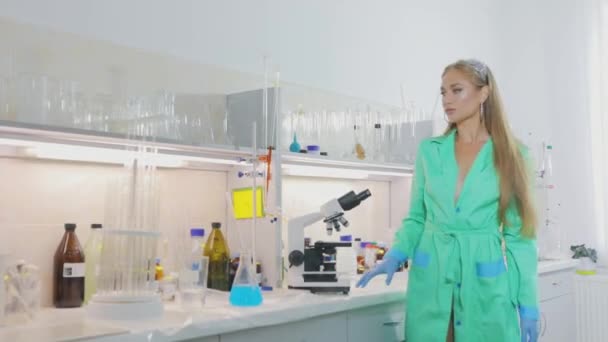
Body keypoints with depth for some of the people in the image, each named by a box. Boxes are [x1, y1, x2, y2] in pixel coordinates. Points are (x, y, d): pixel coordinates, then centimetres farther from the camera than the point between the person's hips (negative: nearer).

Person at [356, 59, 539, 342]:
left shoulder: (511, 155, 0)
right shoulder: (429, 150, 5)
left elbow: (519, 233, 0)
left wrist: (528, 303, -3)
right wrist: (394, 257, -7)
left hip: (487, 285, -1)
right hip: (430, 282, 2)